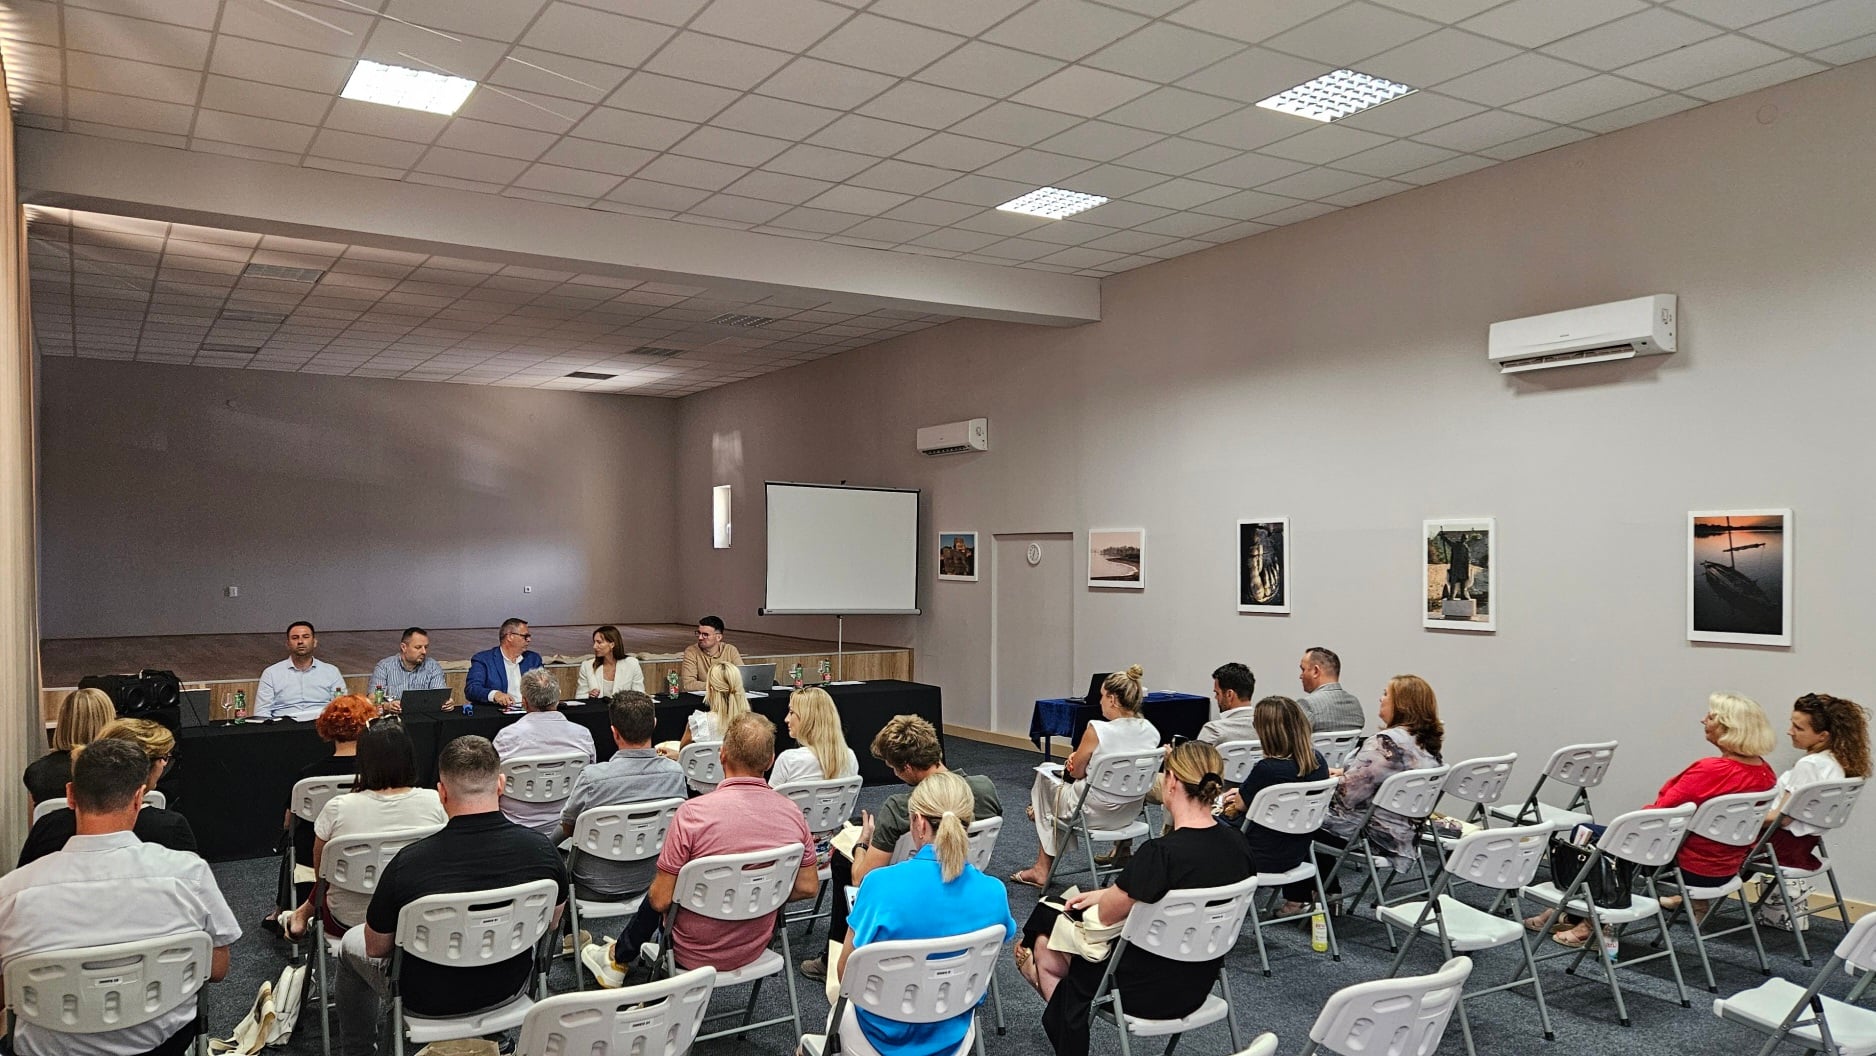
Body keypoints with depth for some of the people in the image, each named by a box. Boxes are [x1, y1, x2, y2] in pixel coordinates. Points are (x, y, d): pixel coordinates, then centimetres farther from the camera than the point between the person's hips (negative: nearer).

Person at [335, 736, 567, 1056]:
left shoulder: (408, 863, -29)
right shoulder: (543, 850, -21)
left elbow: (376, 948, -11)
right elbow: (551, 922, 0)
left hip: (428, 1001, -2)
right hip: (510, 987, 3)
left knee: (352, 942, 25)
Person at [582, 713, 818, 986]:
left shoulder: (693, 812, -25)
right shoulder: (792, 813, -13)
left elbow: (660, 900, -19)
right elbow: (808, 888, -3)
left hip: (698, 953, -4)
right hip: (755, 949, 4)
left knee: (656, 898, 27)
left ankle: (618, 959, 51)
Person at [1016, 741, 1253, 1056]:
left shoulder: (1160, 853, -32)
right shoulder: (1237, 844, -8)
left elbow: (1107, 914, -17)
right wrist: (1107, 893, 9)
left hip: (1148, 994, -7)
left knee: (1045, 945, 18)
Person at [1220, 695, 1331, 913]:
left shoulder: (1267, 769, -27)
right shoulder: (1317, 761, -6)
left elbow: (1238, 806, -9)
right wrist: (1242, 794, 13)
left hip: (1263, 859, -7)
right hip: (1298, 854, 7)